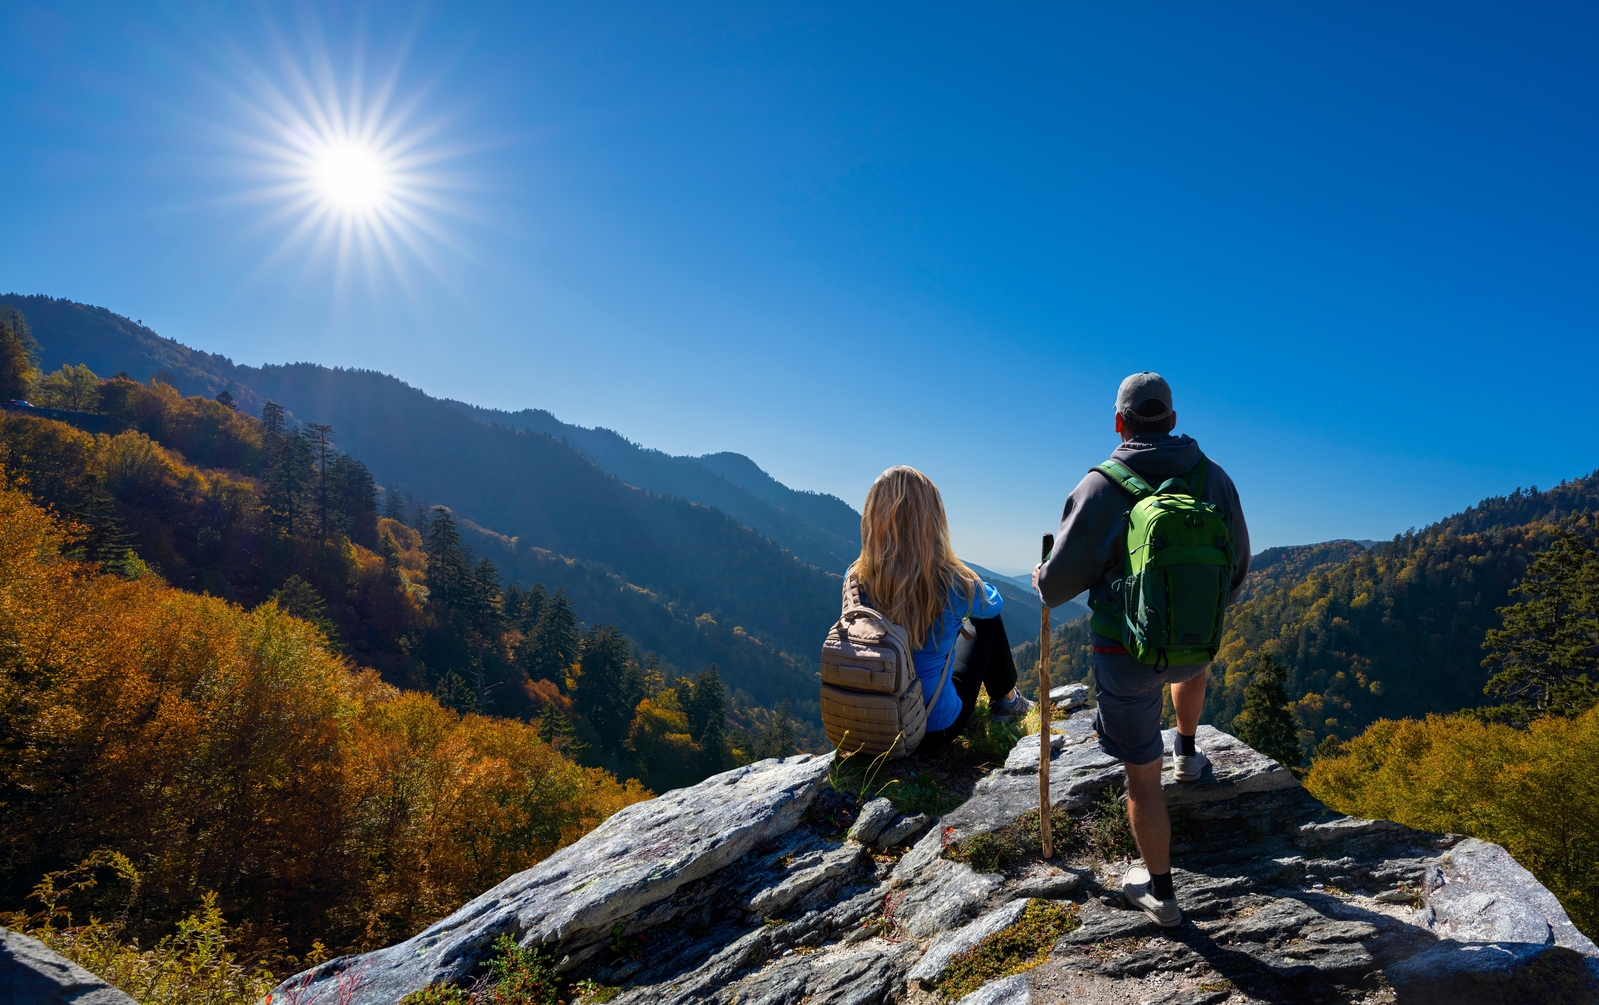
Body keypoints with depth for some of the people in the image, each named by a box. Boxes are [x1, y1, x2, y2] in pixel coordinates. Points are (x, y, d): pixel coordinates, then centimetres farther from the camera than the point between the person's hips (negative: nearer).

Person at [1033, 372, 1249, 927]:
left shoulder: (1100, 488, -17)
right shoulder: (1215, 477, -4)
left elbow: (1064, 577, -13)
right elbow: (1237, 563, 8)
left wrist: (1043, 583, 11)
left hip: (1127, 652, -4)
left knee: (1142, 776, 10)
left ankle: (1160, 893, 24)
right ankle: (1186, 752, 55)